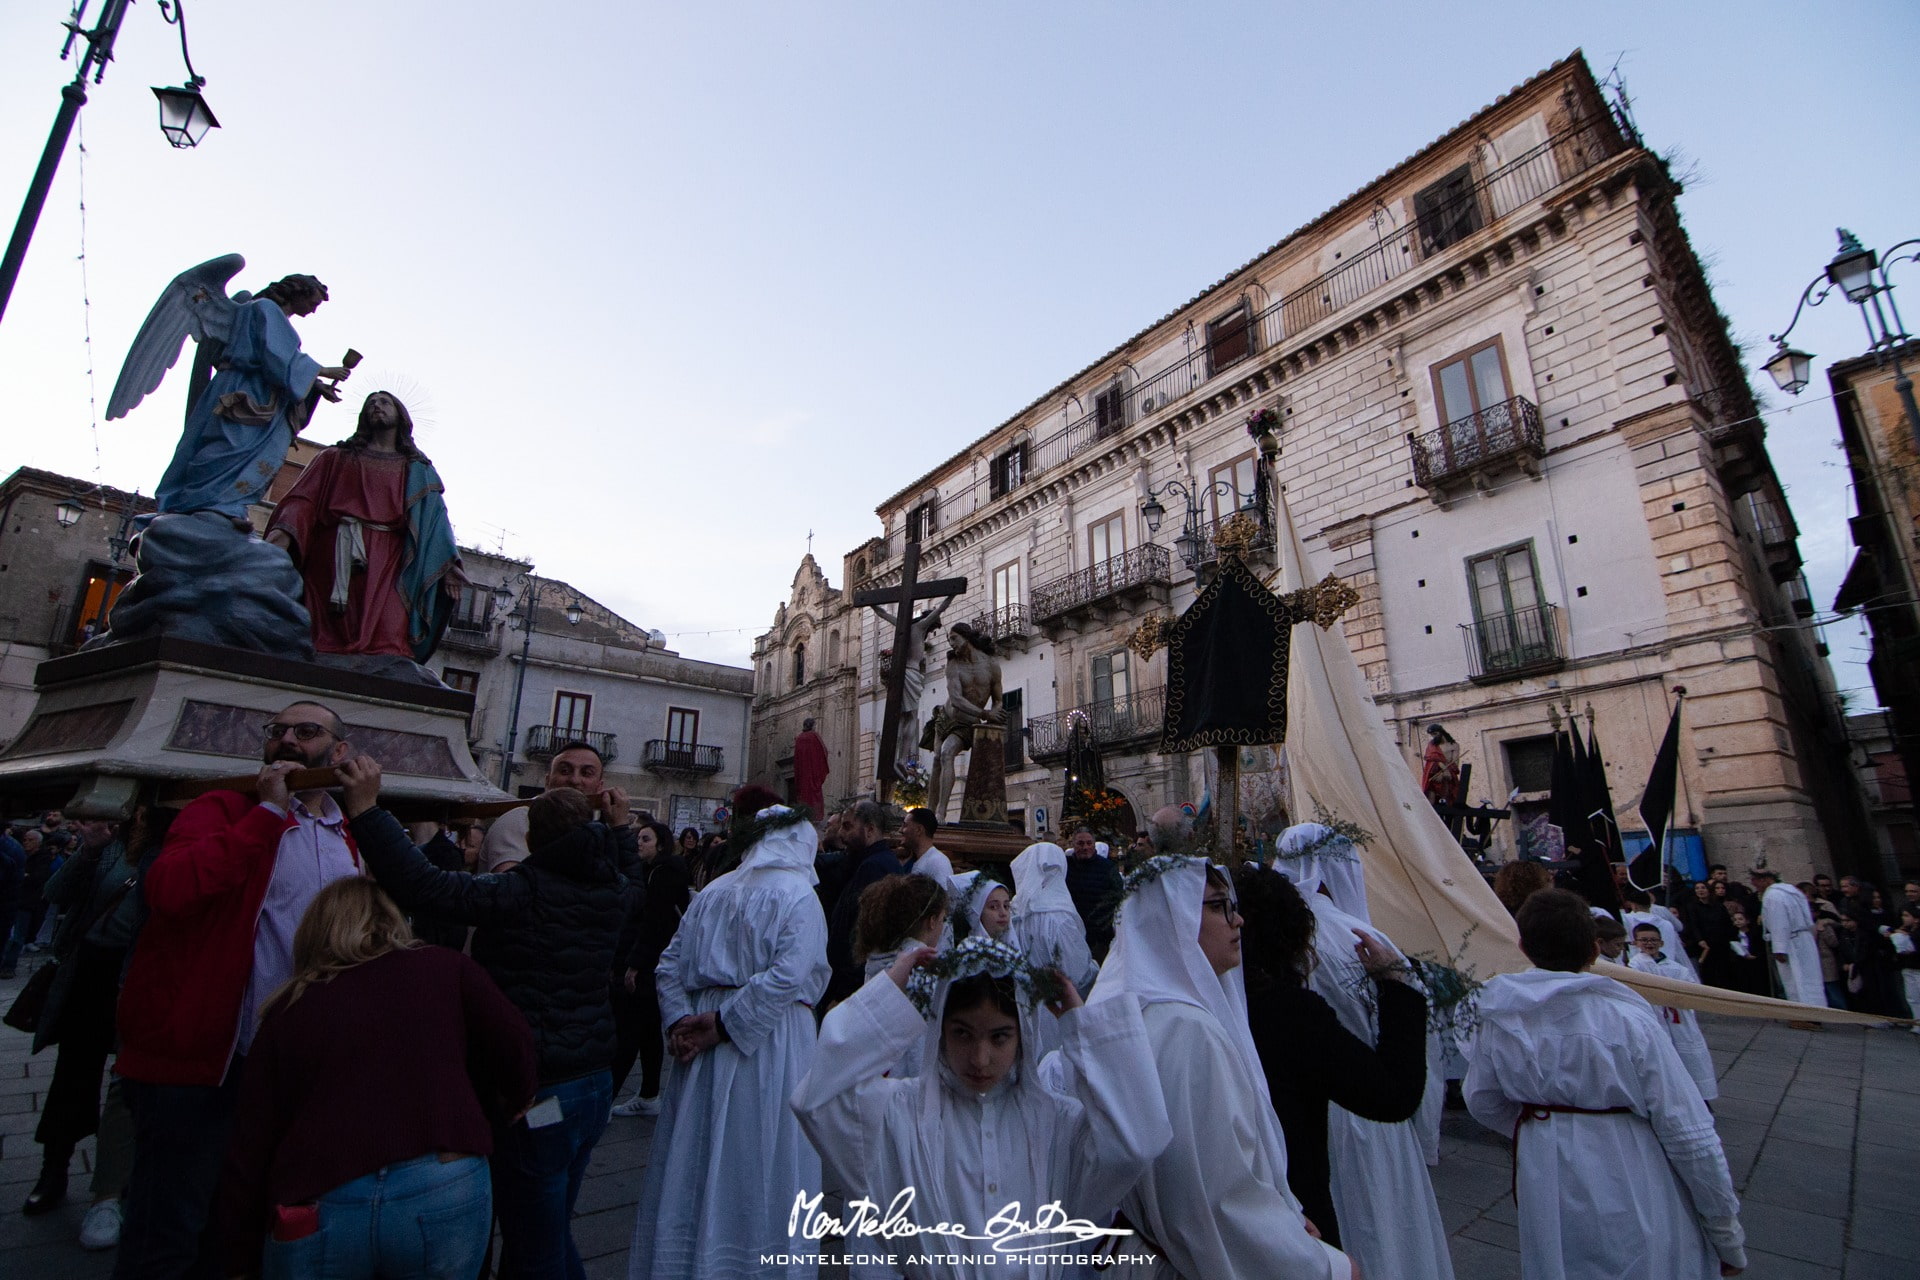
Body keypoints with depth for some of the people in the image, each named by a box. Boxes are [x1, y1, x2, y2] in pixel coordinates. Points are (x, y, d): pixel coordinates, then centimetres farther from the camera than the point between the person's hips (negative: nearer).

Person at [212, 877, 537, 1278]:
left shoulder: (288, 1008, 13)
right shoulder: (446, 969, 6)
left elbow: (250, 1149, 14)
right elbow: (515, 1044, -2)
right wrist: (512, 1105, 19)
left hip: (320, 1208, 2)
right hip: (446, 1190, -1)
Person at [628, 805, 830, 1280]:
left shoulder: (713, 891, 9)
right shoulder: (798, 896, -10)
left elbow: (670, 965, 6)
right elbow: (788, 975, -22)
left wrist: (680, 1021, -1)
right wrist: (725, 1023, -15)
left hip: (703, 1040, 6)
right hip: (768, 1045, -6)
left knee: (692, 1157, 18)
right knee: (757, 1164, 8)